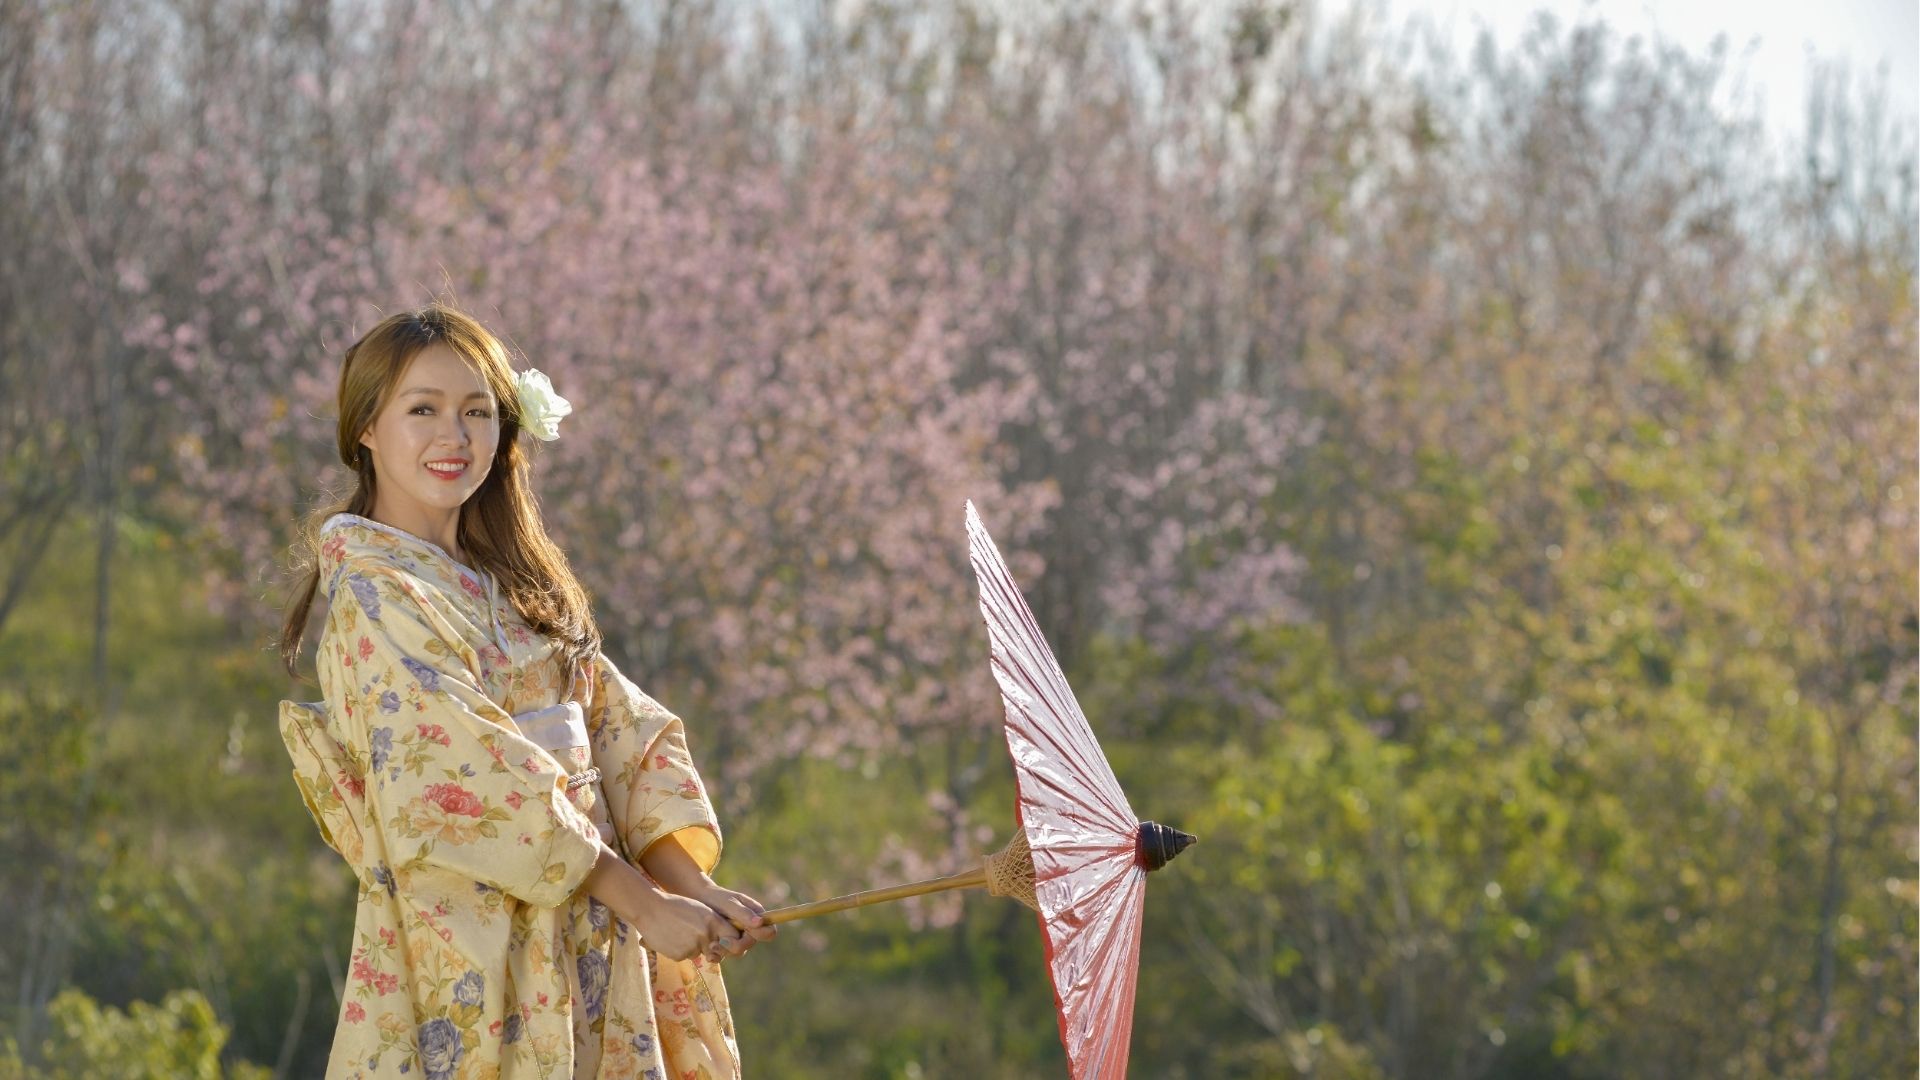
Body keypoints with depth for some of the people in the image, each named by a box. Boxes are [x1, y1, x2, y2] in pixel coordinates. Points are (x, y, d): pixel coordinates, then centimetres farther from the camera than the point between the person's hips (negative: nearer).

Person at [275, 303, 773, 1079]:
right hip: (475, 949, -7)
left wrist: (693, 888, -9)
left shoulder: (507, 588, 14)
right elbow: (477, 778, -18)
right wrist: (645, 904, -19)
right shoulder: (374, 592, -10)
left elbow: (623, 728, 5)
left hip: (582, 943, 7)